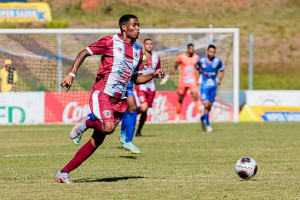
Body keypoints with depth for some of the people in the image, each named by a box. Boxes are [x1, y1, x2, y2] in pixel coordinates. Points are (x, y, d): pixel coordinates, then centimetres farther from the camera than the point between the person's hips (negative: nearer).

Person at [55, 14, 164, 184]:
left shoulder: (138, 51, 15)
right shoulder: (110, 42, -4)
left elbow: (136, 79, 22)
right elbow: (84, 53, 0)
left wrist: (154, 75, 5)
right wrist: (72, 74, -10)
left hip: (119, 100, 6)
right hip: (102, 93, -6)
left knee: (97, 141, 3)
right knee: (109, 127, -31)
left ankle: (63, 173, 9)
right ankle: (88, 122, 3)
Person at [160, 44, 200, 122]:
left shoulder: (196, 57, 1)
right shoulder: (181, 57, -7)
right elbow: (174, 68, 3)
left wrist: (197, 80, 7)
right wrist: (166, 77, 4)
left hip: (192, 80, 1)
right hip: (183, 80, -1)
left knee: (195, 97, -15)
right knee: (180, 99, 7)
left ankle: (198, 115, -18)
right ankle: (177, 116, 22)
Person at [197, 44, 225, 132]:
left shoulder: (217, 61, -4)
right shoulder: (201, 60, -5)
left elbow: (222, 71, 10)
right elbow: (198, 69, 14)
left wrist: (219, 79, -5)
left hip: (213, 86, 2)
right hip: (204, 86, -2)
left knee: (210, 106, 8)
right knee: (206, 105, -14)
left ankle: (203, 117, 38)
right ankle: (208, 125, -4)